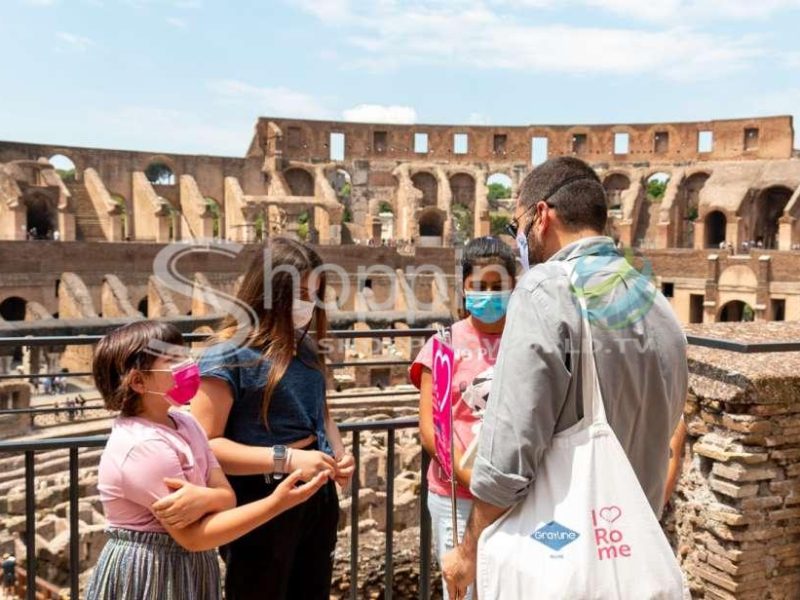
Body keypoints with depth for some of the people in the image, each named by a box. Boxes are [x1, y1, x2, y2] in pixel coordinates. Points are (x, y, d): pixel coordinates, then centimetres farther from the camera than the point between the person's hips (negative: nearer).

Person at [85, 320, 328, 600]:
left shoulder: (184, 423, 1)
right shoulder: (142, 446, -24)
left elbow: (227, 498, -4)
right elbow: (193, 536, -24)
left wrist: (203, 499, -28)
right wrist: (278, 502, -29)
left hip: (187, 571, 8)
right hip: (148, 576, -8)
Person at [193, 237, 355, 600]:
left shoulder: (306, 347, 4)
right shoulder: (229, 356, -16)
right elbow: (204, 444, -22)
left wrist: (339, 454, -1)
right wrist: (286, 459, -27)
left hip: (317, 496, 7)